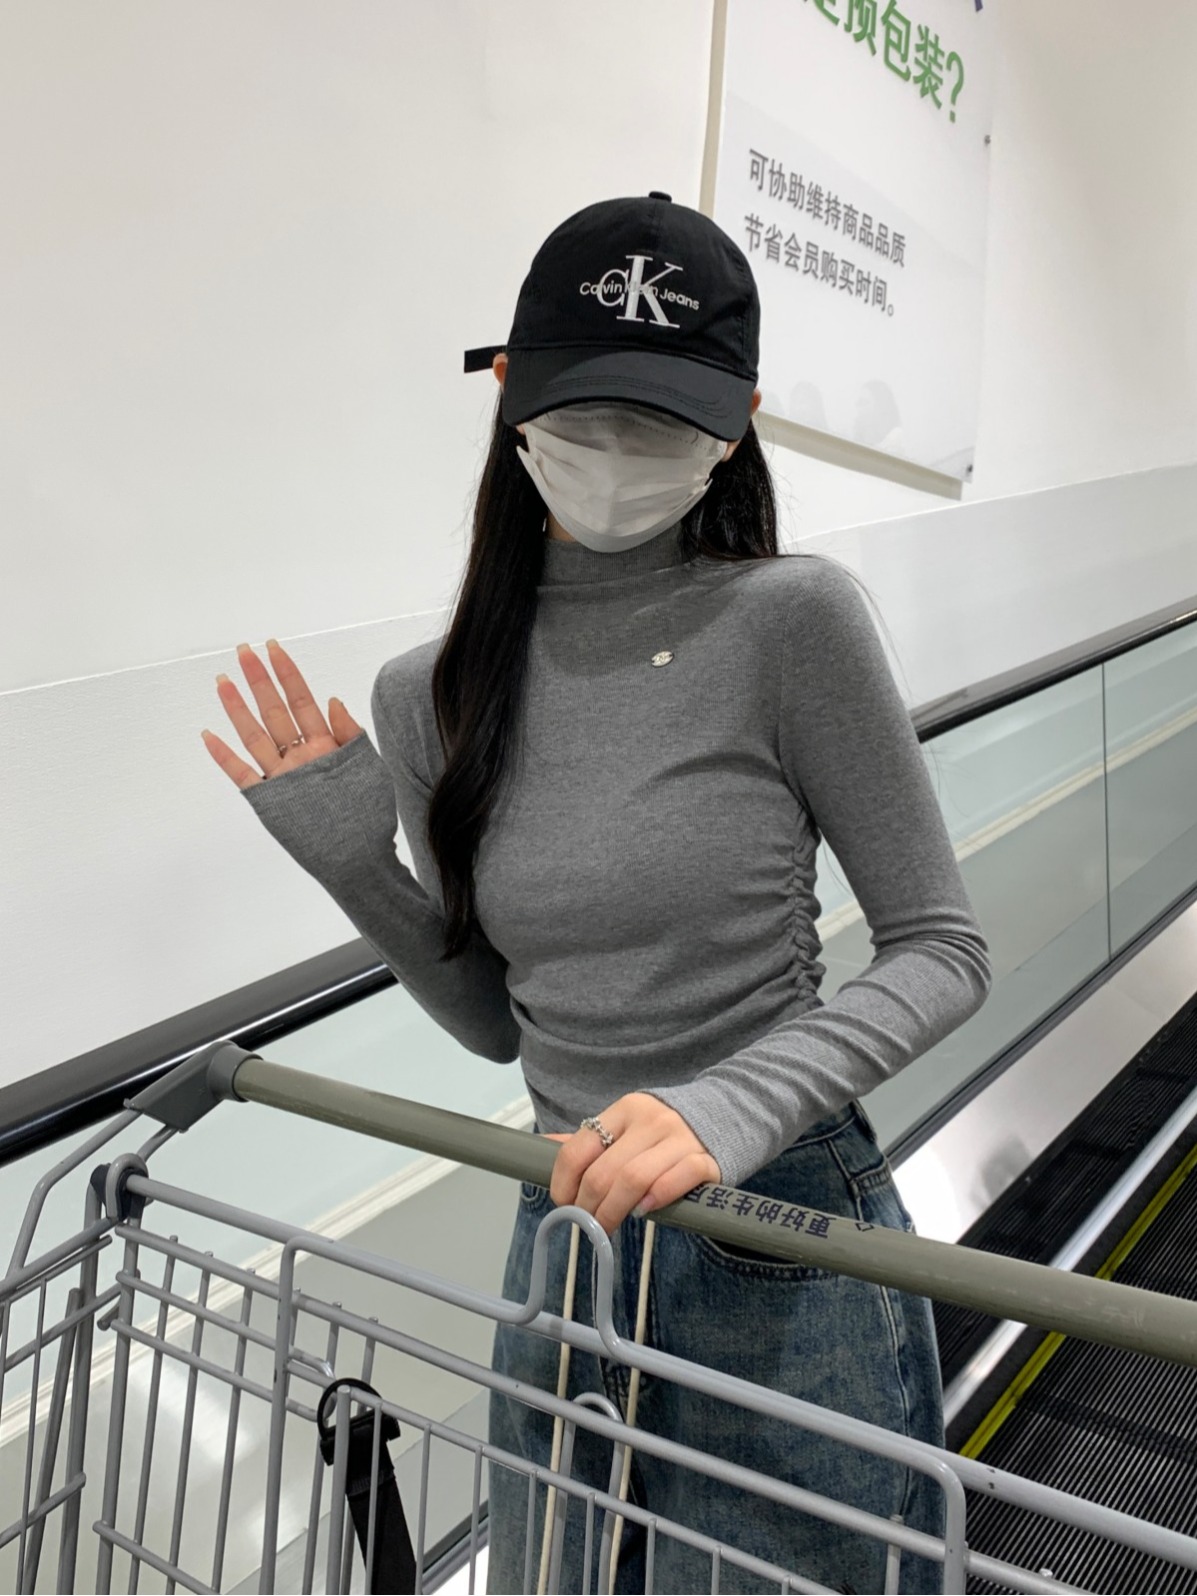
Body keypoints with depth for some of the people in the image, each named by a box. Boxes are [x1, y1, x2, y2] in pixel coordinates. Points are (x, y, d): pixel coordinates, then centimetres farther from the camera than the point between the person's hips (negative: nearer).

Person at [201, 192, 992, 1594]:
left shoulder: (788, 620, -16)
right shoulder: (429, 696, -1)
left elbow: (942, 949, -12)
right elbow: (496, 1020, 7)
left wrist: (733, 1105, -27)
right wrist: (354, 862, -6)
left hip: (785, 1255, -4)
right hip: (561, 1243, 5)